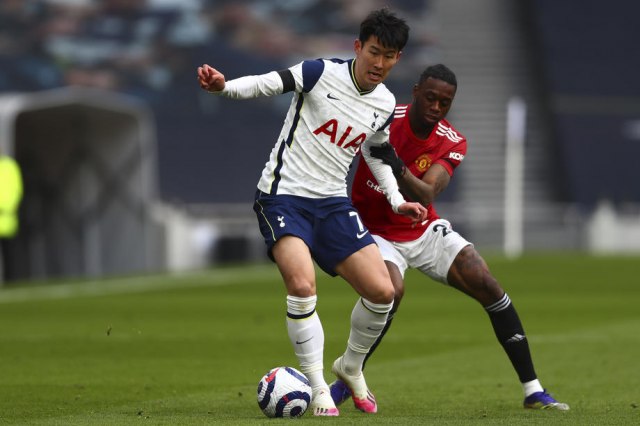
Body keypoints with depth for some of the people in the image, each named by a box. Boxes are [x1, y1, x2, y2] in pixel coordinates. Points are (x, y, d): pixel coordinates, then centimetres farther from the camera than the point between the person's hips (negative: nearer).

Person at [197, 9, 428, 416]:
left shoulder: (385, 105, 6)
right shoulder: (322, 73, -11)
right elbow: (267, 84, -17)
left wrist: (396, 200, 15)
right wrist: (224, 86, -36)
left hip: (333, 203, 5)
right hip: (284, 196, -5)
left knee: (382, 291, -6)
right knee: (302, 285, -26)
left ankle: (351, 368, 22)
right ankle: (317, 388, -11)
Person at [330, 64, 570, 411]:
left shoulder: (452, 143, -11)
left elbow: (425, 196, -26)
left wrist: (397, 168, -45)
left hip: (424, 231, 4)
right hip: (377, 233, -4)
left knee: (489, 288, -10)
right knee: (392, 291, -34)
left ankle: (533, 391, -2)